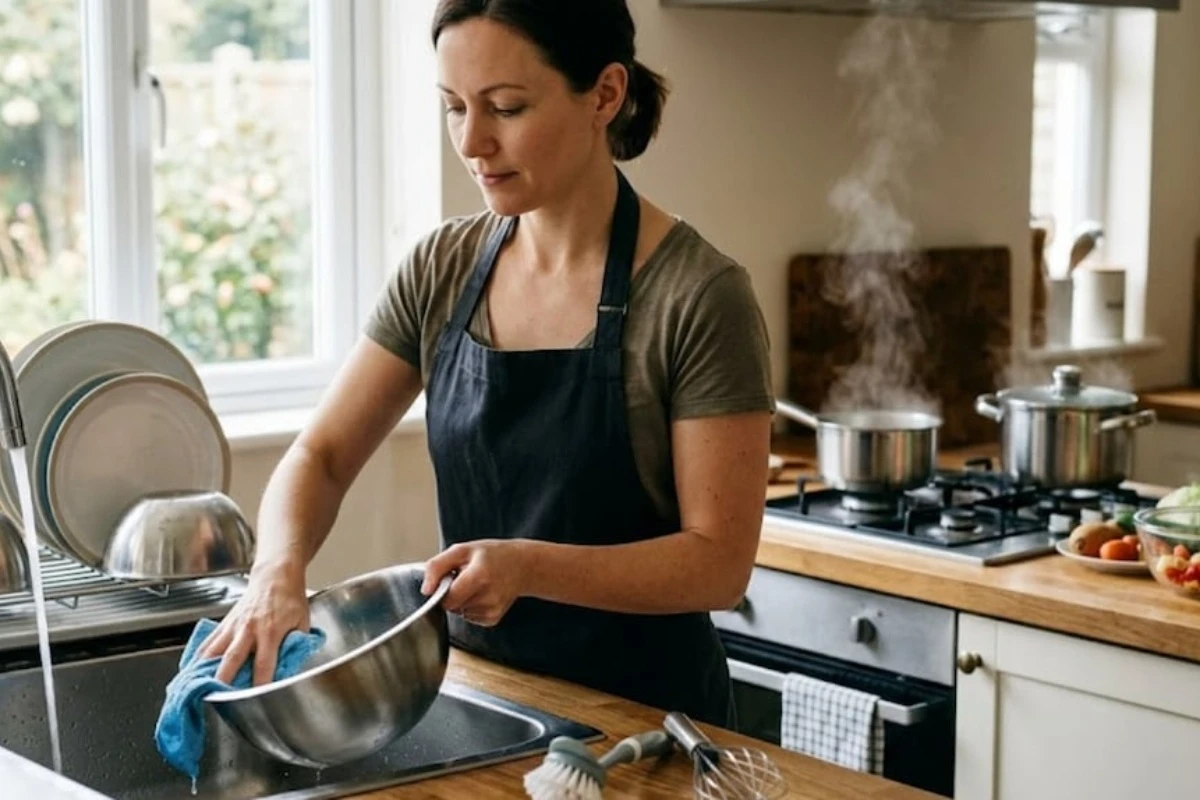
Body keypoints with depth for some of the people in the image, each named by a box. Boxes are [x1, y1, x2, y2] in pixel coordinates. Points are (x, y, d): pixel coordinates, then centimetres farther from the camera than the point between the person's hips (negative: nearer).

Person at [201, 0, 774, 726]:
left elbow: (720, 562, -16)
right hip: (484, 691, 4)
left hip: (643, 715, -4)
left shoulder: (698, 296, -16)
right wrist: (279, 569, -19)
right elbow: (321, 457, 2)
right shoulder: (442, 271, -1)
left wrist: (529, 567, -30)